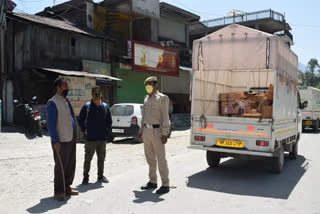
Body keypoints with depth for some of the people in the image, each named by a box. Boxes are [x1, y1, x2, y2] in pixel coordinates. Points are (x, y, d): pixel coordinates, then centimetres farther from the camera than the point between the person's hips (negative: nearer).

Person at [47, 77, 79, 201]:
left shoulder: (66, 101, 15)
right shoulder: (53, 103, -12)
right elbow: (51, 124, -16)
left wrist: (74, 136, 17)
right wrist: (56, 141, -19)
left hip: (71, 139, 9)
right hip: (61, 141, -9)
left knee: (71, 165, 14)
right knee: (60, 167, 0)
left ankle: (67, 188, 27)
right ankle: (58, 192, 12)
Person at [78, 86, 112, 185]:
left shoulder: (105, 106, 7)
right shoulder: (87, 106, -2)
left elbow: (109, 121, 14)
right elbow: (80, 120, 5)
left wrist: (107, 131, 4)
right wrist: (84, 130, -3)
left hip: (102, 138, 3)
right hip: (90, 138, -3)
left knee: (101, 158, 12)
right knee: (88, 158, 1)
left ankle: (100, 176, 25)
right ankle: (85, 177, 14)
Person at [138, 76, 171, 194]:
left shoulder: (162, 98, -5)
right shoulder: (146, 98, 16)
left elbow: (165, 117, -11)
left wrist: (165, 134, -17)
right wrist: (141, 131, 18)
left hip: (156, 131, -7)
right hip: (146, 131, 7)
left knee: (161, 159, -5)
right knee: (150, 158, 13)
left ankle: (165, 185, 2)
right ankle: (152, 182, 24)